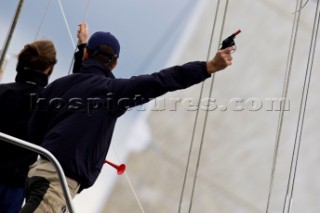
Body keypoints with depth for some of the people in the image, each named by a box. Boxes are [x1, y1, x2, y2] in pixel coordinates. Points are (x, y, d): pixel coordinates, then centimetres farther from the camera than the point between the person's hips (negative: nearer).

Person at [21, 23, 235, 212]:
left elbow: (34, 130, 14)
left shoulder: (57, 85, 13)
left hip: (42, 168, 8)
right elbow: (161, 81, -11)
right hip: (62, 178, -7)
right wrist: (209, 67, -12)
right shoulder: (112, 90, -4)